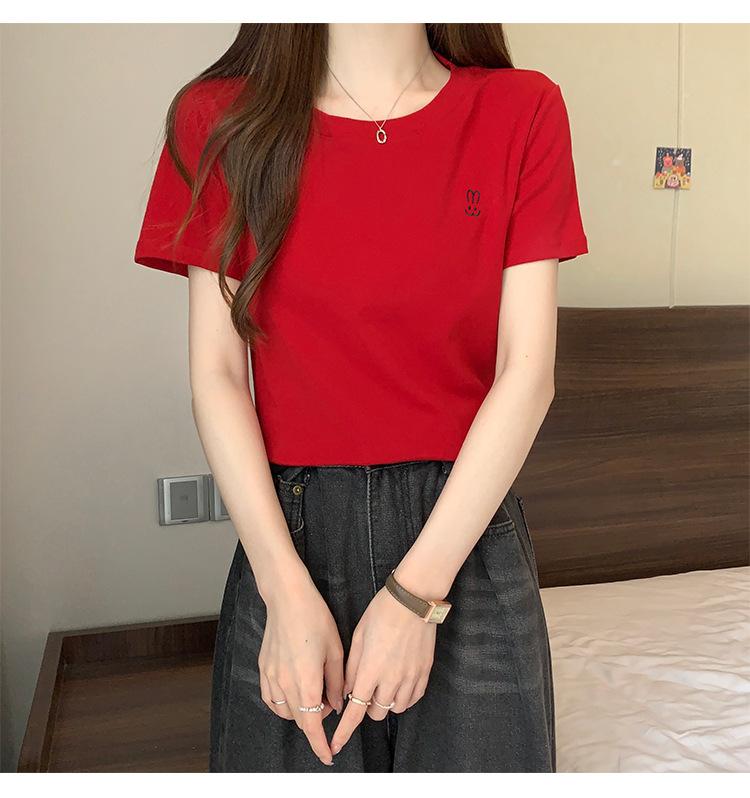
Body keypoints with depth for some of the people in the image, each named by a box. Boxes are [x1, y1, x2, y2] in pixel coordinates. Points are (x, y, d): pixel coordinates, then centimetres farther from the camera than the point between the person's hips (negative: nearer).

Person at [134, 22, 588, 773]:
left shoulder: (523, 111, -1)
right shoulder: (221, 120, 1)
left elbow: (526, 373, -7)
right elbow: (217, 376, -3)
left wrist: (416, 592, -12)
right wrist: (287, 590, -11)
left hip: (465, 524, 0)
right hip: (289, 527, 1)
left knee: (477, 750, 11)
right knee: (292, 748, 14)